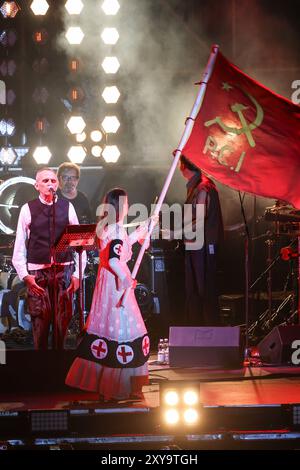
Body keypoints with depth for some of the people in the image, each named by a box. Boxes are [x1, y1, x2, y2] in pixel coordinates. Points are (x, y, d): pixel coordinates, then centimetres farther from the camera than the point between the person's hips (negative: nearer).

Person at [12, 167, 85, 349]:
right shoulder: (28, 209, 3)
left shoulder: (67, 207, 7)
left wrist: (77, 273, -2)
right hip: (37, 272, -1)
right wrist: (24, 275, -7)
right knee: (40, 321, -3)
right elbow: (20, 245, 2)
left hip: (64, 271, 1)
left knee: (63, 319, 3)